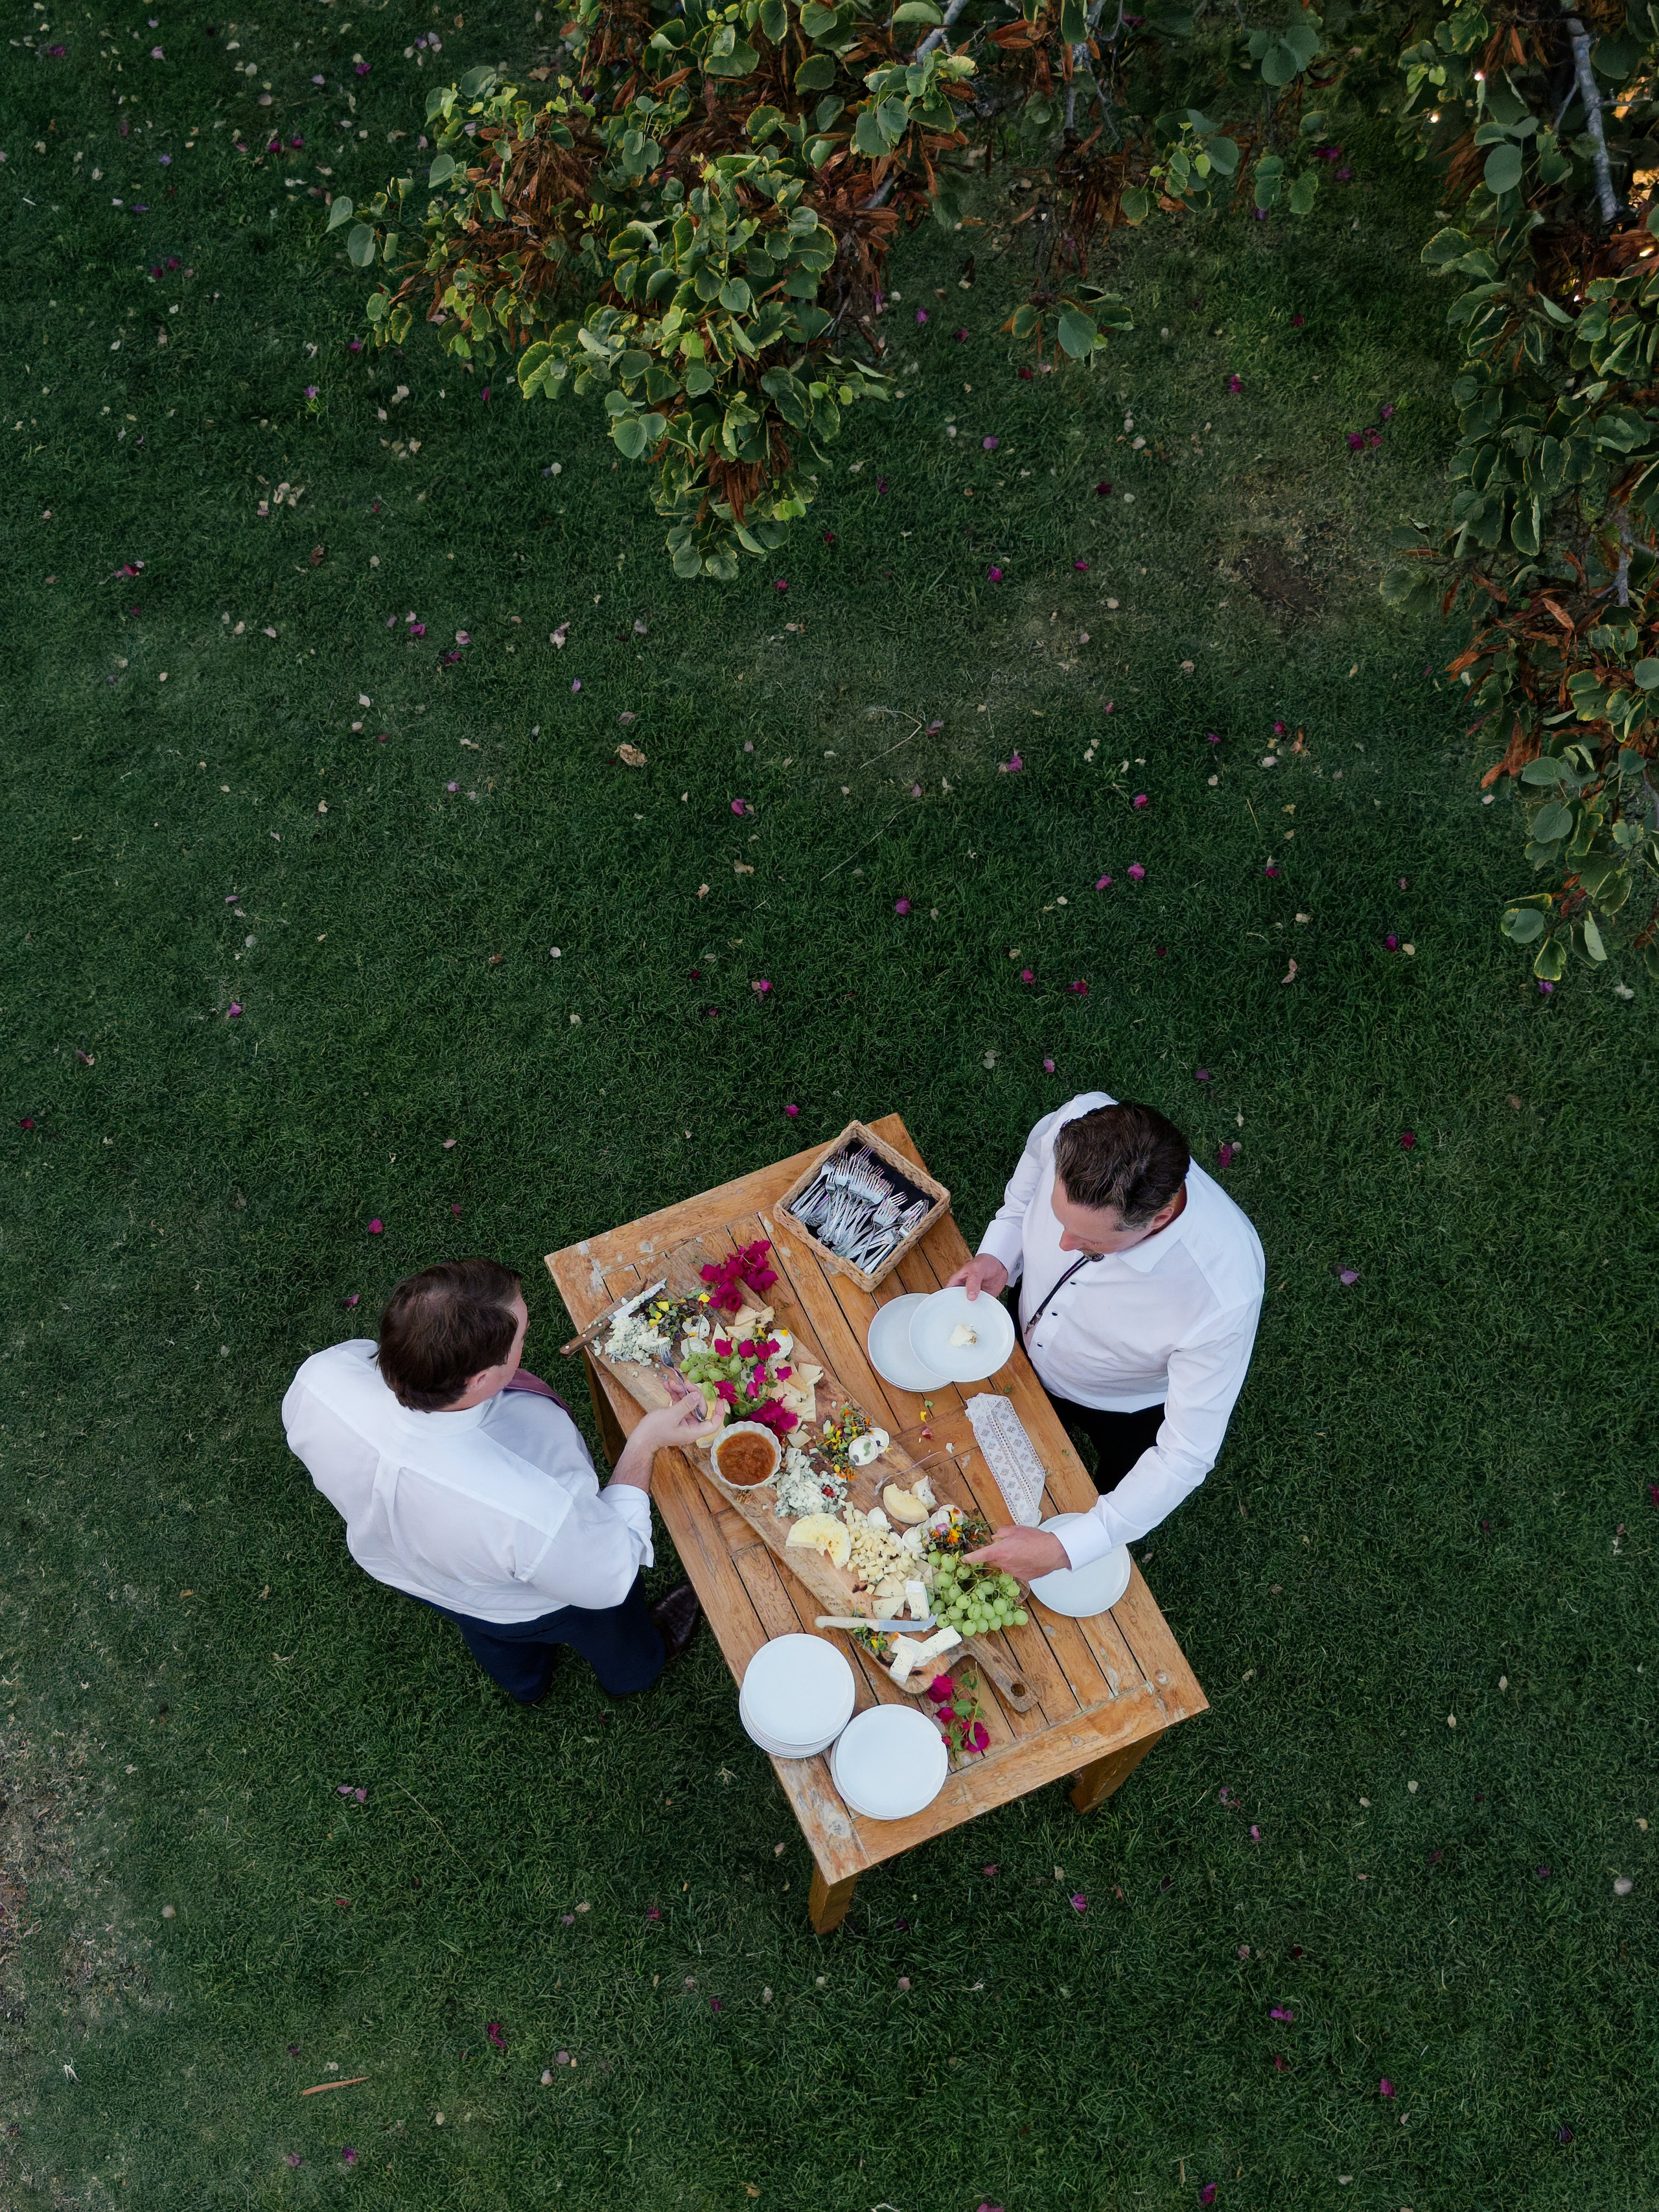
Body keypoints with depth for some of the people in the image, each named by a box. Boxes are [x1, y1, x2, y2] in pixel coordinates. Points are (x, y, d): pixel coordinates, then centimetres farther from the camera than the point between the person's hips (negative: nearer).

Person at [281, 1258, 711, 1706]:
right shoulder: (536, 1509, -49)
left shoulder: (319, 1379, -38)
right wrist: (645, 1443, -26)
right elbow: (607, 1581, -26)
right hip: (529, 1608, -4)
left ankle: (524, 1684, 74)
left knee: (493, 1638, 41)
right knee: (611, 1627, 35)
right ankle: (636, 1668, 69)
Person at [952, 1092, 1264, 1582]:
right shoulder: (1078, 1122, -38)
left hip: (1123, 1408, -3)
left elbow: (1187, 1455, -35)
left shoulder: (1224, 1297, -48)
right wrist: (998, 1252, -23)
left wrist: (1066, 1550, -37)